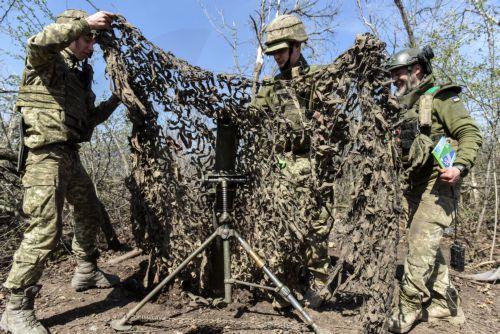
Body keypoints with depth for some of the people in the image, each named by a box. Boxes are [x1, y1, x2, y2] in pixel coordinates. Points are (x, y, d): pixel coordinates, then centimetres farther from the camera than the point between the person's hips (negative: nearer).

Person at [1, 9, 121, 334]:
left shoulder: (80, 74, 21)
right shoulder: (48, 61, -1)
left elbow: (91, 118, 24)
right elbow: (37, 43, -26)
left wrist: (116, 98, 17)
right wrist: (85, 22, -24)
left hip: (71, 155, 9)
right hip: (46, 154, -9)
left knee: (90, 213, 18)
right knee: (45, 229, -14)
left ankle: (86, 271, 35)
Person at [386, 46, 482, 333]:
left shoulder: (441, 97, -3)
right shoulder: (409, 107, 20)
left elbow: (471, 134, -12)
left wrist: (460, 166, -25)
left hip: (439, 183, -8)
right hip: (416, 185, 8)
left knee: (421, 243, -13)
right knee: (427, 245, 11)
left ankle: (408, 309, -5)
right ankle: (446, 304, 23)